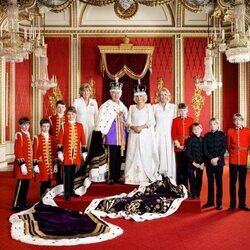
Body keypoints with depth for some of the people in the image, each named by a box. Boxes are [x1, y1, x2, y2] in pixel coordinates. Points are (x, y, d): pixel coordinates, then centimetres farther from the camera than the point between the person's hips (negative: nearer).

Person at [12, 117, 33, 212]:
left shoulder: (27, 134, 14)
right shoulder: (19, 135, -11)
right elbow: (18, 151, -17)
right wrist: (22, 164, -21)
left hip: (28, 164, 9)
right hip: (22, 164, -9)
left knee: (26, 185, 14)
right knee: (21, 184, -4)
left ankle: (23, 203, 25)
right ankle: (16, 205, 4)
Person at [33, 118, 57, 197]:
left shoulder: (52, 138, 9)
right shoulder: (37, 138, -2)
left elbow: (54, 152, 11)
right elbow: (35, 152, -4)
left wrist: (55, 164, 7)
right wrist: (35, 165, -9)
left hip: (50, 164, 4)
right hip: (41, 164, -4)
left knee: (49, 183, 8)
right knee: (43, 183, -2)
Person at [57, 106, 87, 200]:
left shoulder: (80, 126, 6)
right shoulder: (63, 126, -2)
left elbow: (83, 139, 7)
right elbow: (60, 140, -5)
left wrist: (84, 152, 6)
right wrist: (60, 152, -11)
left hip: (76, 154, 3)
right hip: (66, 154, -3)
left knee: (73, 173, 13)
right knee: (67, 174, -1)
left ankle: (71, 191, 24)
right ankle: (67, 193, 7)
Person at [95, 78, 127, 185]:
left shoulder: (123, 106, 14)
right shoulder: (105, 106, -6)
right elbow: (101, 121, -9)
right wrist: (102, 134, -12)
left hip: (121, 136, 6)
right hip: (111, 135, -5)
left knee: (119, 156, 8)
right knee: (111, 157, -4)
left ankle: (117, 176, 17)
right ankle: (111, 177, 6)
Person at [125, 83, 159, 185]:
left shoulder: (148, 106, 6)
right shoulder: (132, 107, 12)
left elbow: (152, 121, -4)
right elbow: (128, 121, 6)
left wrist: (141, 127, -16)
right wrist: (134, 127, -14)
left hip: (146, 135, -2)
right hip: (134, 135, 2)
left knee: (146, 155, -4)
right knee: (133, 155, -2)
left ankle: (146, 177, 0)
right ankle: (133, 177, 1)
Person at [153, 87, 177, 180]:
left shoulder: (173, 107, 6)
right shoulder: (154, 107, 6)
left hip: (169, 135, 0)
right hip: (158, 134, 0)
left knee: (169, 154, -1)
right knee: (158, 154, -2)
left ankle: (169, 178, 7)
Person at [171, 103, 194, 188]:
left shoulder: (191, 120, 4)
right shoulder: (175, 120, 2)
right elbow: (173, 134, 0)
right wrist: (178, 145, -7)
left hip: (188, 147, 1)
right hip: (178, 148, -1)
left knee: (187, 167, 7)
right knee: (179, 167, 5)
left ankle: (185, 186, 18)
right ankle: (179, 186, 16)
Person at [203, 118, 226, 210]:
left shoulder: (222, 135, 2)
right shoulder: (207, 135, 7)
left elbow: (224, 148, -3)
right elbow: (205, 149, 1)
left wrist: (217, 158, -15)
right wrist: (211, 159, -11)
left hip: (219, 162, -2)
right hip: (209, 162, 2)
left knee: (219, 182, 2)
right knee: (210, 182, 7)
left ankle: (219, 203, 8)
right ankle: (210, 201, 16)